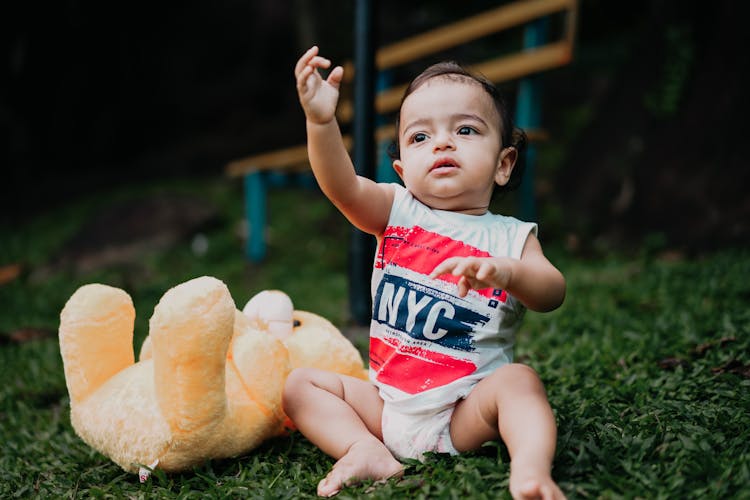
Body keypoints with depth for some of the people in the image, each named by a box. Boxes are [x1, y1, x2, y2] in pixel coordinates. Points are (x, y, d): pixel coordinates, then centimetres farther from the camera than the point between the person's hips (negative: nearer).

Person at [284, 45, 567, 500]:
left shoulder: (510, 237, -1)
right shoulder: (397, 213, 2)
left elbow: (552, 294, -15)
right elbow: (342, 187, -17)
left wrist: (506, 273, -37)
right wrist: (321, 122, -35)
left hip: (466, 413, -3)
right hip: (386, 404, 3)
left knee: (518, 379, -28)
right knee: (301, 384, -5)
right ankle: (366, 450, -21)